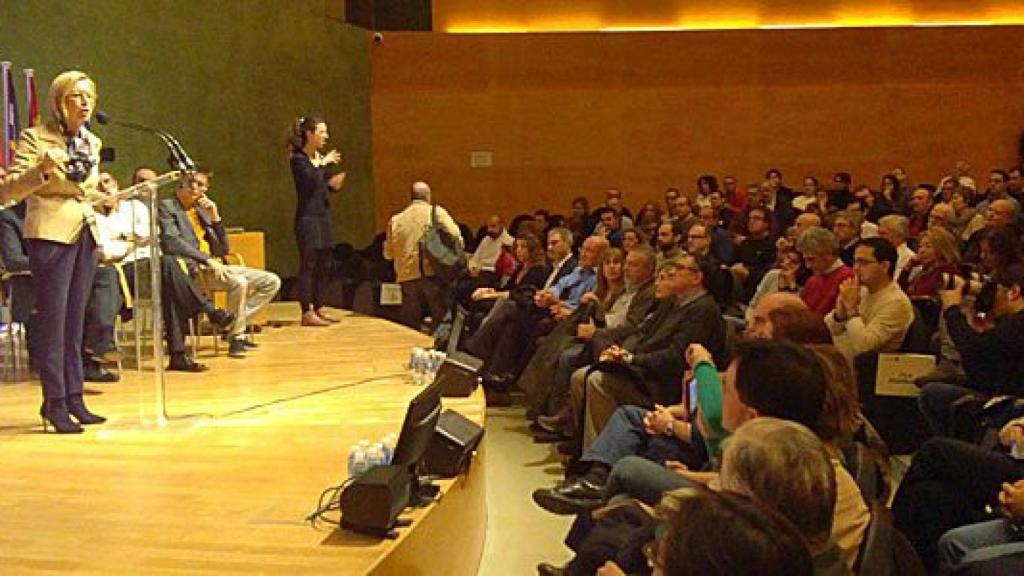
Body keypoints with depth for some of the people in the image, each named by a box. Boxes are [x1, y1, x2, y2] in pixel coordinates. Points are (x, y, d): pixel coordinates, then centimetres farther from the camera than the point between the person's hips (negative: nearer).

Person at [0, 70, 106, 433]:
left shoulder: (92, 143, 13)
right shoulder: (35, 138, -6)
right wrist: (42, 168, -27)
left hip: (85, 236, 7)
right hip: (51, 235, -6)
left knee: (75, 322, 9)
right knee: (52, 321, -6)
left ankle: (74, 399, 14)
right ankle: (54, 403, 0)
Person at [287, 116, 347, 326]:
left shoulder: (320, 158, 12)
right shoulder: (298, 159, -9)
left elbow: (329, 185, 17)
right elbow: (310, 179, -26)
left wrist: (337, 181, -4)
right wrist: (323, 163, -14)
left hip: (323, 216, 8)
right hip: (307, 217, -8)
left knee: (323, 265, 10)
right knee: (308, 265, -6)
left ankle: (319, 309, 17)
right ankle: (307, 313, -3)